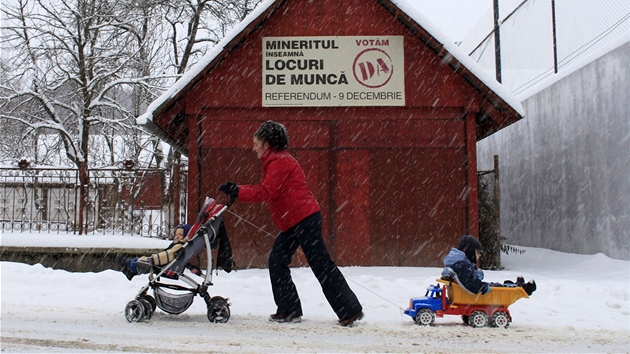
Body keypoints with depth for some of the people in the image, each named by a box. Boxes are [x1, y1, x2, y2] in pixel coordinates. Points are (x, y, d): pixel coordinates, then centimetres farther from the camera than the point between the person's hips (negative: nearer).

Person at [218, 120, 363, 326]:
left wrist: (237, 191, -17)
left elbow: (266, 192, -22)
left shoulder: (279, 161, -13)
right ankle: (288, 311, 14)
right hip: (293, 223, 11)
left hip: (305, 219, -11)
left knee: (321, 265, -8)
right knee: (277, 262, 9)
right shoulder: (275, 161, 20)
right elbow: (266, 191, 17)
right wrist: (237, 190, 8)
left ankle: (351, 311, -3)